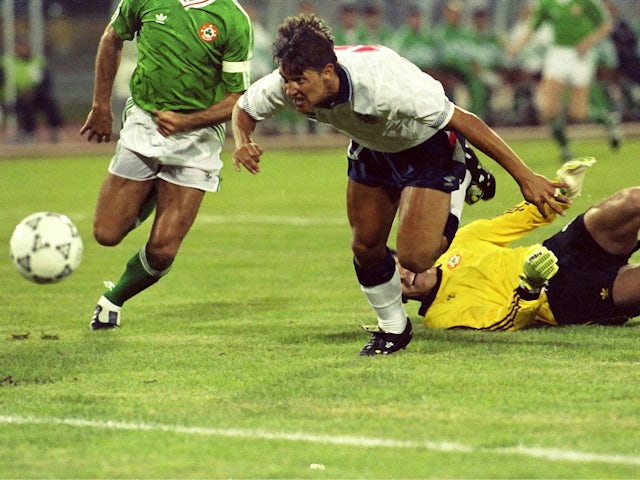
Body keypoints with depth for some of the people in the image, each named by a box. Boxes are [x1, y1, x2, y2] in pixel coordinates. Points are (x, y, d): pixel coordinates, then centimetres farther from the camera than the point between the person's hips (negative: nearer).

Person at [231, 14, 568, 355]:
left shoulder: (383, 85, -44)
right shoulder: (284, 86, -27)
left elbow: (464, 121, -36)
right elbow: (244, 109, -4)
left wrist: (524, 176, -35)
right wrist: (243, 143, -29)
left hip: (429, 147, -5)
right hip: (371, 147, 6)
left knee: (413, 257, -15)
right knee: (365, 247, 4)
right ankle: (392, 327, 31)